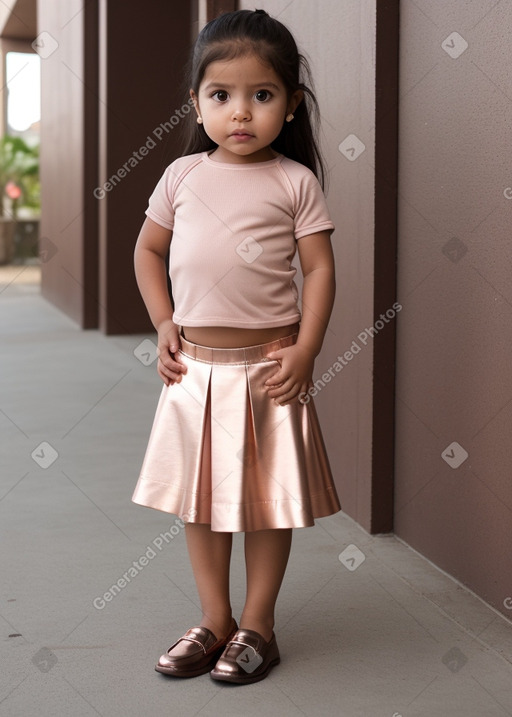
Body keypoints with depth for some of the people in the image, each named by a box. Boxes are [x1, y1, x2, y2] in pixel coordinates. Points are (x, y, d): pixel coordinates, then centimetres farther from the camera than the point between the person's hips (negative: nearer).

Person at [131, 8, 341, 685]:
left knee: (270, 496, 6)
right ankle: (214, 619, 26)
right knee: (200, 494, 11)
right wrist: (164, 325, 3)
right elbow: (148, 251, 14)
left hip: (268, 365, -3)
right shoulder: (182, 175, 4)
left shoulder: (295, 180, -4)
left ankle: (258, 624, 20)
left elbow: (320, 268, -5)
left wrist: (305, 350, -13)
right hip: (196, 365, 3)